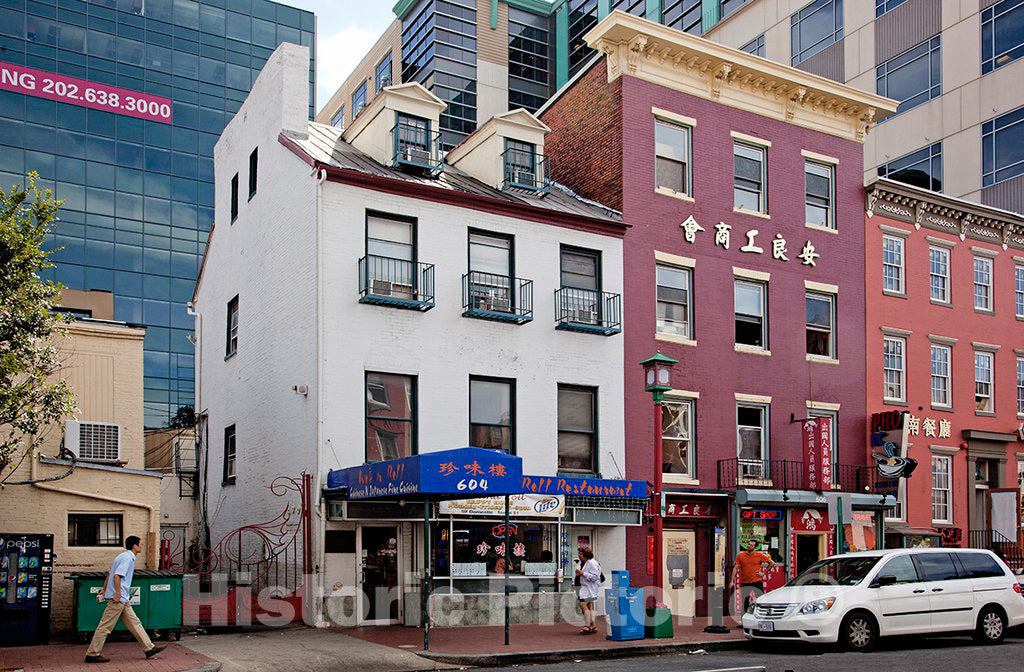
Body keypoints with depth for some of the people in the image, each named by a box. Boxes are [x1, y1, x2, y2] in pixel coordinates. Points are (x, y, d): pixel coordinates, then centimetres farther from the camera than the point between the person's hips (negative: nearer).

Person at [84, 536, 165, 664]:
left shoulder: (125, 556, 17)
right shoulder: (127, 558, -14)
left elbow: (109, 575, 21)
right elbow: (117, 575, -24)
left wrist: (104, 591, 21)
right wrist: (117, 594, -23)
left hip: (122, 600, 11)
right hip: (117, 599, -11)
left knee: (134, 623, 9)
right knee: (106, 626, -3)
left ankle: (149, 648, 11)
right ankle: (92, 654, 4)